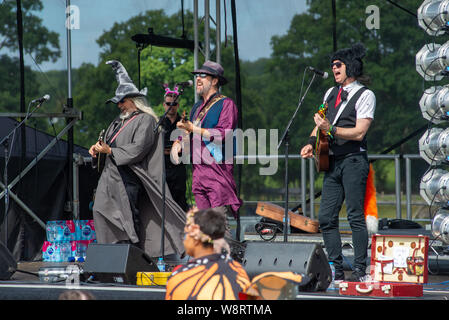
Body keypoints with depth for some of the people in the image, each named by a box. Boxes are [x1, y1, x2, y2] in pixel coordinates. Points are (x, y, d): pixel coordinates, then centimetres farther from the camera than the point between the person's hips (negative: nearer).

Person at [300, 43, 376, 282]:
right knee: (326, 217, 3)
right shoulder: (331, 93, 19)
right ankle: (336, 269, 9)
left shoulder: (365, 95, -3)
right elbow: (321, 124, 23)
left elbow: (359, 132, -12)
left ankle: (360, 269, -6)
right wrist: (312, 142, 5)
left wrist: (330, 129, -21)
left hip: (353, 161, -7)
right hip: (332, 161, 7)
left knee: (355, 216, -8)